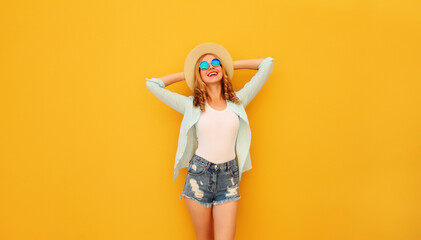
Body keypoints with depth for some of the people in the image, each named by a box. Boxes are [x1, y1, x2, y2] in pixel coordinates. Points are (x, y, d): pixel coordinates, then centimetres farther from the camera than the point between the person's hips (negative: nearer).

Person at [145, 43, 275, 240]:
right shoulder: (191, 105, 4)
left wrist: (230, 65, 15)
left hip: (229, 177, 1)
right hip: (198, 174, 0)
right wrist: (187, 73, 12)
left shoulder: (238, 101, 7)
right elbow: (152, 84, 5)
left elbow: (267, 64, 10)